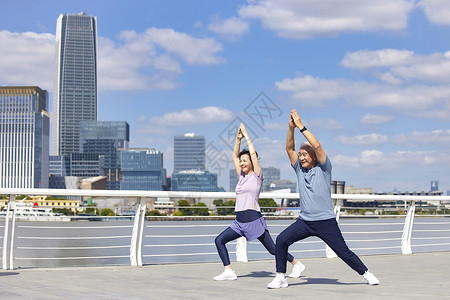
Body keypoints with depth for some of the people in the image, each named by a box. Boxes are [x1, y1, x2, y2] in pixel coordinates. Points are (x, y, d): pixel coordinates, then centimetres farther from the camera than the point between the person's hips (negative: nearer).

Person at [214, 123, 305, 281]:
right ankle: (228, 271, -5)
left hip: (253, 219, -7)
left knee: (273, 248, -2)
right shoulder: (242, 176, 16)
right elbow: (235, 156, 19)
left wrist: (246, 135, -2)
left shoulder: (257, 175, -2)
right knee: (219, 240, -5)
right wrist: (238, 138, 9)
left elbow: (253, 153, -10)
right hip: (239, 220, 7)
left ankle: (297, 264, 16)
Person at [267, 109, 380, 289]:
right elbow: (289, 148, 1)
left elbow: (317, 146, -17)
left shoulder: (323, 168, -3)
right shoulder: (299, 169, 9)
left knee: (344, 252, 2)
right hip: (304, 221, 4)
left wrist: (301, 126, -16)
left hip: (326, 221, -4)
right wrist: (291, 127, -11)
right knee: (281, 240, -15)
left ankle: (365, 273, 25)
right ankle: (281, 277, -5)